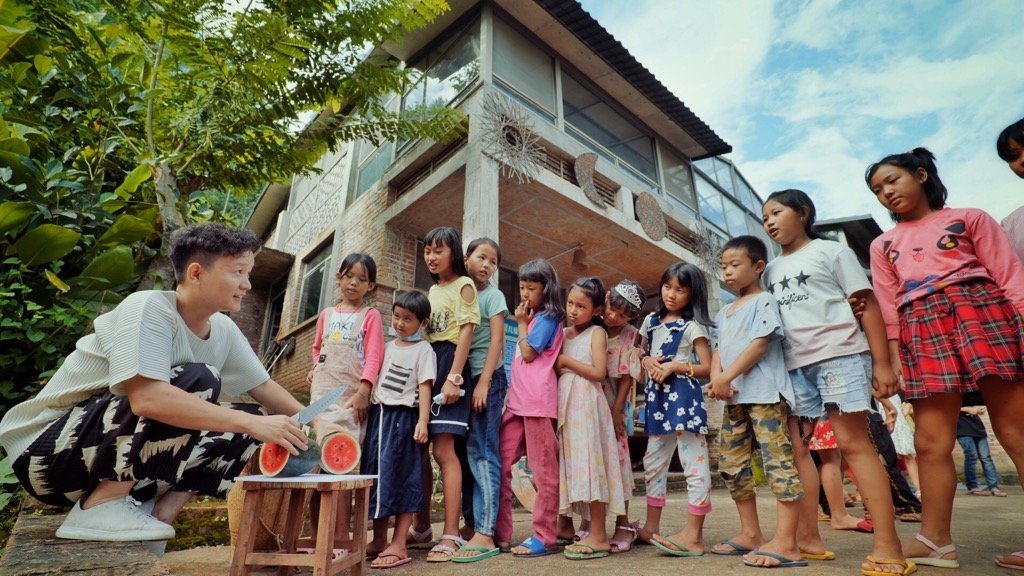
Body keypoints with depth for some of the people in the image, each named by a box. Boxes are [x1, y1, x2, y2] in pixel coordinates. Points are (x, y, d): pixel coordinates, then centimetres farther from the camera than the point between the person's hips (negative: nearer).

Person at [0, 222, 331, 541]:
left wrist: (312, 423, -10)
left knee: (248, 428, -6)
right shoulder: (149, 309, -23)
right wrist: (252, 422, -37)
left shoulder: (224, 331, -2)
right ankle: (99, 507, -15)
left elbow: (264, 387, 5)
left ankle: (156, 512, -3)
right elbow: (146, 398, -37)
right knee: (198, 382, -28)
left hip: (119, 460, 7)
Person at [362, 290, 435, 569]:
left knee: (400, 477, -5)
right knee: (375, 474, 11)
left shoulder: (423, 350, -3)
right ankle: (379, 539, 24)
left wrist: (423, 422, -18)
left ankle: (398, 545, 2)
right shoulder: (388, 346, 16)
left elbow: (424, 387, -9)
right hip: (378, 414, 7)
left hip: (402, 417, -7)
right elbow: (375, 378, 19)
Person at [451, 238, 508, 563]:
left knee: (482, 451, -8)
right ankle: (471, 523, 18)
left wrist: (484, 382, -16)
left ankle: (485, 534, -5)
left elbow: (497, 342, -7)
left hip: (487, 377, -5)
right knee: (466, 452, 8)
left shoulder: (493, 296, 1)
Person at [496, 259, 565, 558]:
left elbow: (528, 353, -11)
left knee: (543, 470, 1)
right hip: (517, 400, 9)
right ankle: (499, 532, 16)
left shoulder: (546, 318, -4)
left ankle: (544, 537, 9)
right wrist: (524, 322, 14)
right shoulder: (533, 318, 22)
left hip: (537, 401, -9)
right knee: (501, 464, 7)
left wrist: (521, 323, -2)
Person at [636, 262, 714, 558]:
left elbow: (707, 367, -7)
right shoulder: (650, 321, 13)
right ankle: (652, 526, 24)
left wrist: (674, 366, -16)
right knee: (653, 461, 12)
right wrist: (647, 361, -3)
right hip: (656, 396, 7)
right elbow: (640, 353, 19)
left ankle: (693, 534, 1)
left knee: (694, 462, -5)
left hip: (683, 395, -6)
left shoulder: (693, 326, -2)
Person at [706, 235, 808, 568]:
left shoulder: (764, 301, -3)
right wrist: (716, 378, -6)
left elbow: (760, 344, -14)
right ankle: (750, 534, 20)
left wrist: (727, 377, -17)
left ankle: (786, 543, -3)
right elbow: (718, 349, 14)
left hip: (764, 393, -9)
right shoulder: (725, 312, 21)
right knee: (731, 464, 10)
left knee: (778, 460, -8)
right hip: (735, 397, 9)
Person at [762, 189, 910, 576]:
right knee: (794, 447, 3)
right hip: (792, 365, 5)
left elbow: (867, 304, -1)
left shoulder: (830, 251, 4)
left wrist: (881, 362, -8)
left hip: (839, 355, -5)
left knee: (853, 443, -8)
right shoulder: (771, 270, 17)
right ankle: (808, 536, 13)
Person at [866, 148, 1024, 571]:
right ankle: (936, 542, 6)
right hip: (921, 332, 3)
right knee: (930, 442, 0)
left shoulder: (969, 218, 14)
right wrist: (894, 359, 4)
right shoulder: (883, 245, 21)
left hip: (982, 314, -2)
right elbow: (887, 307, 14)